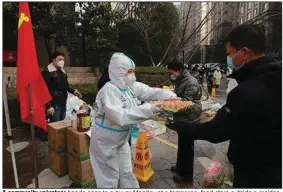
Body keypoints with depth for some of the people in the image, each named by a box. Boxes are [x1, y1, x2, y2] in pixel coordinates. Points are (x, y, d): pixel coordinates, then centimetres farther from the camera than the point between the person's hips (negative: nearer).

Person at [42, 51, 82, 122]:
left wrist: (73, 91, 4)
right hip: (54, 105, -7)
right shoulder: (47, 72, -10)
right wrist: (48, 106, -18)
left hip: (63, 104, 8)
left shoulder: (63, 72, 14)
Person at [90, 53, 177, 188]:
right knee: (110, 178, 11)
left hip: (121, 139, 7)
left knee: (127, 174, 23)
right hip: (106, 141, -7)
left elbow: (151, 92, -1)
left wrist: (169, 96, -20)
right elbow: (120, 116, -38)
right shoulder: (109, 90, -27)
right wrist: (149, 109, -38)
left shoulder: (132, 86, -3)